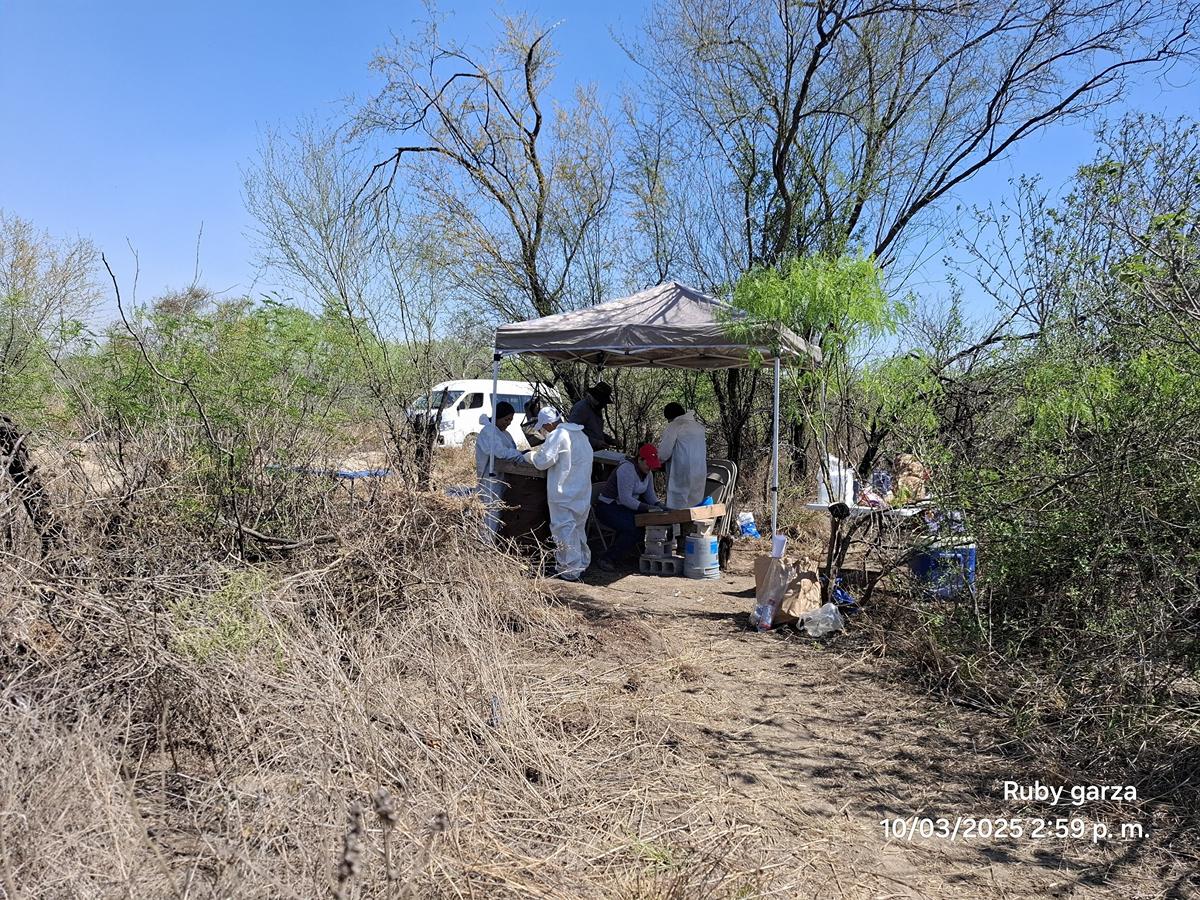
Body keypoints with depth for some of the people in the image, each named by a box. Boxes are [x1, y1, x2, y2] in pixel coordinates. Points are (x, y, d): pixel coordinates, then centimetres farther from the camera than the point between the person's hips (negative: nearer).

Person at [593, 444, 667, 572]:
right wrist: (648, 507, -31)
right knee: (631, 530, -31)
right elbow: (625, 499, -27)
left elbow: (650, 494, 10)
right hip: (608, 507, -9)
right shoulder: (627, 469, -22)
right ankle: (607, 560, -24)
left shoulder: (648, 473, 6)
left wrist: (658, 505, -11)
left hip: (625, 508, 9)